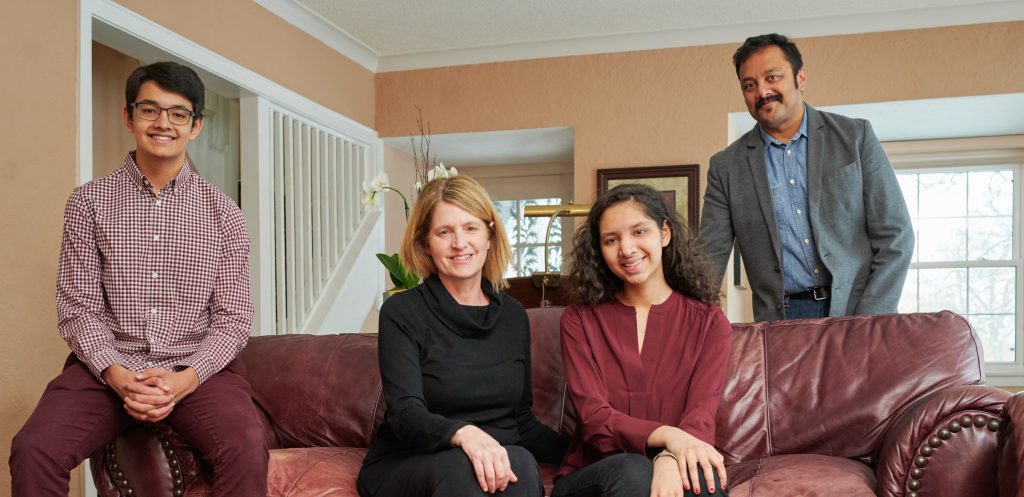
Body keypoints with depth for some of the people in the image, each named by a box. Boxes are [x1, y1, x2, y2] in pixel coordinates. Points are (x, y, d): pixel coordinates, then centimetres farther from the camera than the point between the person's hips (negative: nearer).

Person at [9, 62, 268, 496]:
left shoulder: (221, 212, 4)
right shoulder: (89, 202, 5)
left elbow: (234, 316, 1)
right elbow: (78, 308, 1)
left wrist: (186, 379, -15)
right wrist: (118, 375, -15)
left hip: (198, 367, 0)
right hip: (107, 366, 1)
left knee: (247, 449, -28)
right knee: (33, 450, -26)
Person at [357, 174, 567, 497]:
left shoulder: (513, 316, 10)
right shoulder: (401, 312, -4)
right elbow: (406, 414, -16)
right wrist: (463, 433, -37)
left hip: (497, 468, 4)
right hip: (403, 468, -3)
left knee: (521, 462, -31)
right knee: (461, 467, -37)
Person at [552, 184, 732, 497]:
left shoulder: (709, 322, 5)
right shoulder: (579, 319, 3)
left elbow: (701, 417, -9)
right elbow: (594, 418, -8)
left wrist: (670, 458, -32)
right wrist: (665, 434, -28)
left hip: (670, 471, 1)